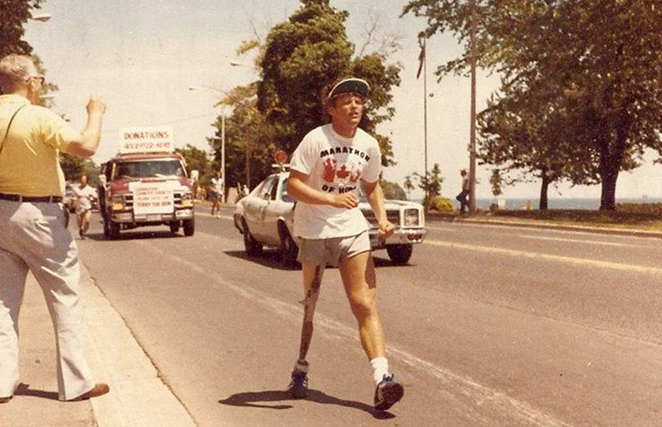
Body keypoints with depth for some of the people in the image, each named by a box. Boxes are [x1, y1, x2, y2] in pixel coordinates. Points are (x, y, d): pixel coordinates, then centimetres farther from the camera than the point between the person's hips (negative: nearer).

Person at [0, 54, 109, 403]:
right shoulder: (40, 118, -14)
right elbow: (86, 146, -22)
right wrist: (95, 113, -6)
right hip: (38, 216, -6)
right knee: (66, 299, 4)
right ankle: (75, 383, 8)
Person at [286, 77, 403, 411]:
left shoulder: (369, 145, 3)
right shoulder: (316, 140, -12)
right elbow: (293, 185, -16)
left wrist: (382, 219, 1)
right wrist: (332, 199, -28)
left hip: (352, 228, 3)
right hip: (313, 230, -3)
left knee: (365, 303, -8)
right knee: (309, 305, 8)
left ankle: (382, 379, -14)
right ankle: (300, 372, 26)